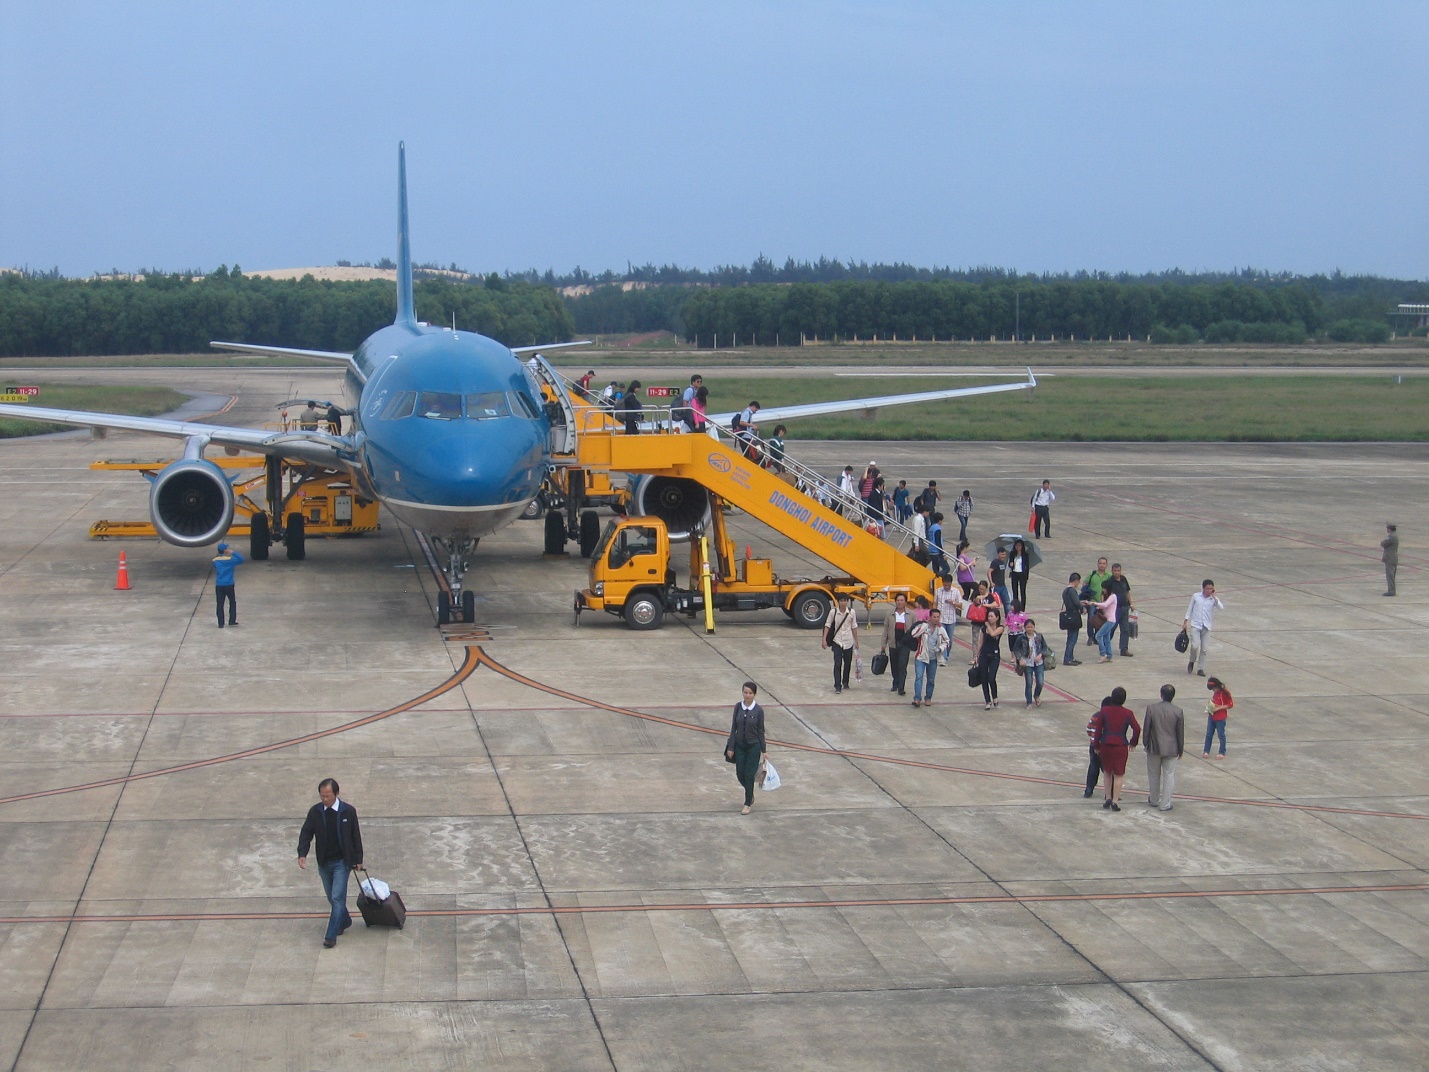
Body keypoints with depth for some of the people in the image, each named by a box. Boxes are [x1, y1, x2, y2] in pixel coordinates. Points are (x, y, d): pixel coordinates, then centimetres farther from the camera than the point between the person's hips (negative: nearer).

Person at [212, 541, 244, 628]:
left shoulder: (215, 560, 2)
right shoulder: (230, 559, -11)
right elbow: (242, 559, -9)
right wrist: (233, 552, -5)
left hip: (219, 585, 3)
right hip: (229, 585, -3)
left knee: (220, 604, 5)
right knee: (233, 603, 14)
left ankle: (220, 623, 2)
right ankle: (232, 621, 10)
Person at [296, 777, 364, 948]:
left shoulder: (348, 811, -10)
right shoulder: (315, 811, -4)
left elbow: (356, 836, -1)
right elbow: (306, 833, -3)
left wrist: (358, 859, 2)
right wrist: (302, 853, -19)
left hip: (342, 862, -4)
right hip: (324, 862, 4)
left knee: (337, 897, -11)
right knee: (333, 898, 16)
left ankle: (331, 936, -8)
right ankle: (345, 921, 39)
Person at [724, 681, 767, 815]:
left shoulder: (758, 710, -10)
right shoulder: (738, 707, -3)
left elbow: (761, 731, -4)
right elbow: (733, 728, 0)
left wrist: (763, 750, -2)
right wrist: (730, 747, -2)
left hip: (753, 746, -3)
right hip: (739, 746, 3)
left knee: (749, 775, -2)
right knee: (740, 775, 8)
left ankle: (748, 804, 11)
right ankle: (750, 795, 35)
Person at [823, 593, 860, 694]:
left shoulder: (851, 612, -3)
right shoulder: (833, 612, -8)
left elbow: (854, 627, 5)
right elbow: (827, 625, -3)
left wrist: (856, 641, 9)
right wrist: (824, 639, -10)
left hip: (848, 642, 2)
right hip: (837, 641, -2)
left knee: (847, 663, 13)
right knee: (837, 664, -10)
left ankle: (845, 682, 33)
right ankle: (837, 686, -10)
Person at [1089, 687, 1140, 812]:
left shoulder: (1104, 711, -5)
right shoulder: (1127, 713, -7)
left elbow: (1098, 729, -4)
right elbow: (1137, 729, -10)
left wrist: (1096, 746, 7)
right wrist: (1133, 742, 7)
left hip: (1105, 745, 1)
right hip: (1121, 746, -1)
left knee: (1107, 773, 19)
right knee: (1118, 775, 7)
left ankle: (1108, 798, 21)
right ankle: (1115, 801, 4)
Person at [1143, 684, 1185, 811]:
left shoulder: (1151, 708, -11)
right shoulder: (1178, 712, -9)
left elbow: (1146, 729, -6)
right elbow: (1180, 733, -1)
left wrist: (1145, 744, 8)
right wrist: (1180, 750, 11)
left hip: (1154, 748, 0)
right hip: (1171, 749, 0)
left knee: (1154, 775, 16)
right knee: (1169, 776, 8)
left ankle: (1154, 800, 30)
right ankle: (1165, 804, 9)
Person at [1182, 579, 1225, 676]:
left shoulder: (1214, 599, 2)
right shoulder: (1196, 596, 2)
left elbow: (1222, 608, -16)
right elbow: (1190, 609, 10)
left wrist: (1214, 597, -16)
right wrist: (1185, 622, 10)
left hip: (1206, 627, 1)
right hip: (1195, 625, -1)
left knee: (1204, 649, 1)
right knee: (1195, 645, -16)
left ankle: (1201, 668, 12)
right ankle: (1192, 661, 12)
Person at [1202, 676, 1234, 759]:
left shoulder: (1224, 693, -16)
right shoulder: (1215, 692, 6)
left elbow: (1230, 704, -15)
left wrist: (1218, 708, -22)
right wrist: (1210, 706, 2)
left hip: (1220, 718, -7)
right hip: (1211, 717, 7)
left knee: (1221, 735, 5)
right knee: (1208, 734, 8)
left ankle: (1222, 753, 15)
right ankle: (1206, 751, 14)